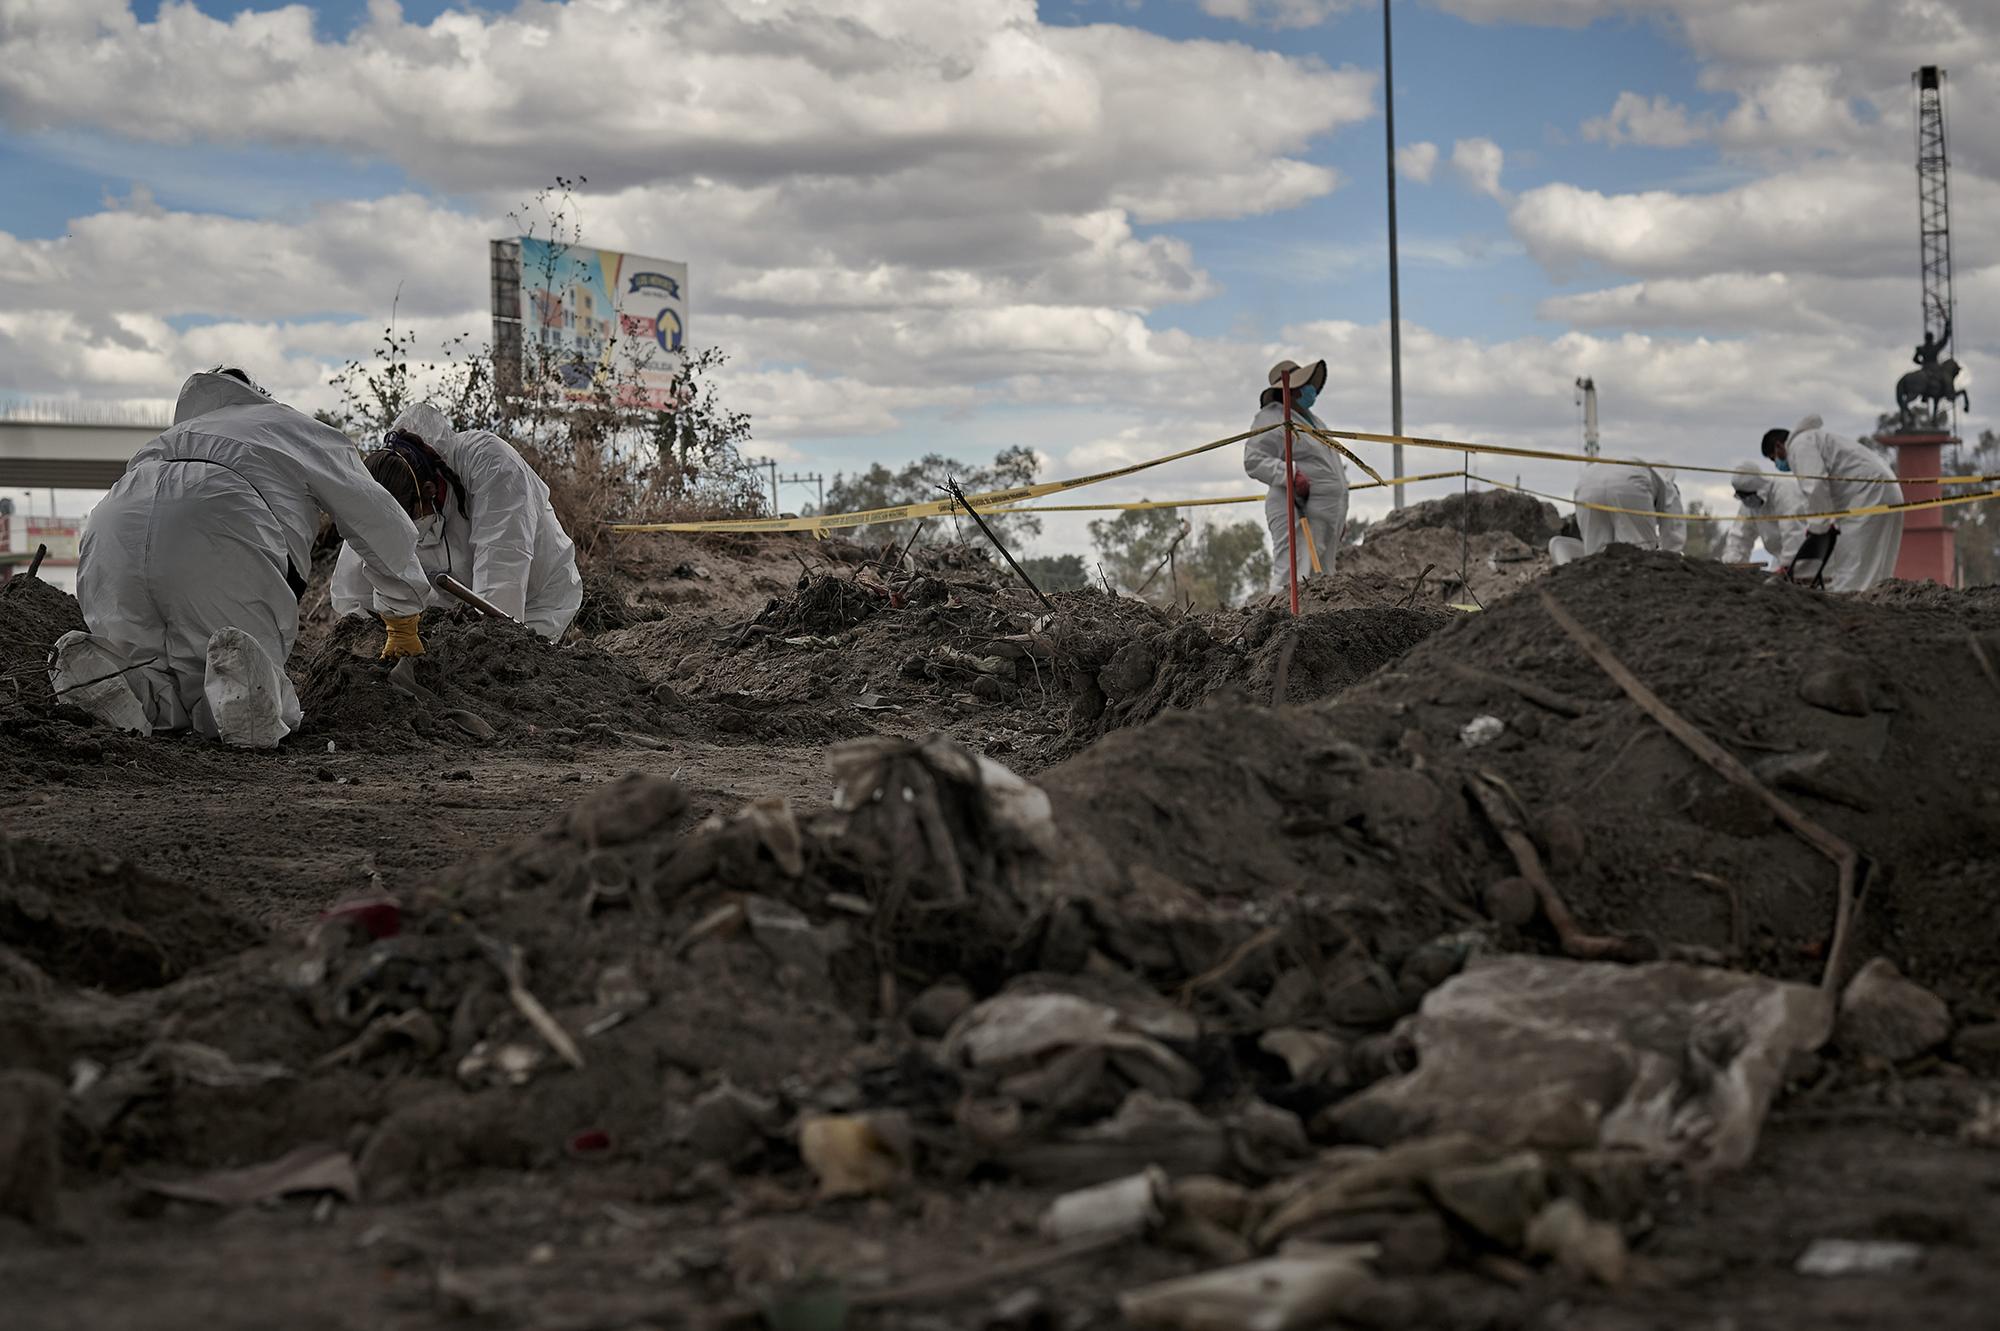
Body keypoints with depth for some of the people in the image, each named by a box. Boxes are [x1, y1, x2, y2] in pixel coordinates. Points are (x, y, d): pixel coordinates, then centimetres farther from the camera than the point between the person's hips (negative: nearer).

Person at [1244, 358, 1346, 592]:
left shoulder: (1311, 419, 23)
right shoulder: (1272, 419, -5)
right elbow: (1254, 460, -16)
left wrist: (1341, 518, 28)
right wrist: (1290, 474, -30)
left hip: (1330, 513, 10)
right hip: (1298, 514, -10)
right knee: (1292, 582, -18)